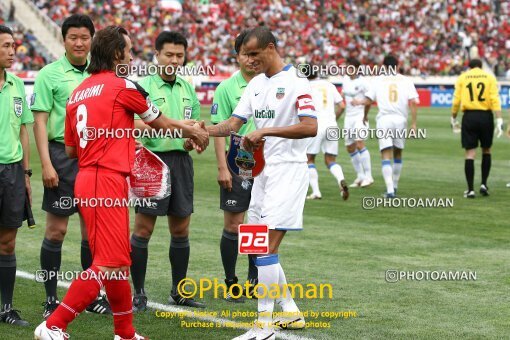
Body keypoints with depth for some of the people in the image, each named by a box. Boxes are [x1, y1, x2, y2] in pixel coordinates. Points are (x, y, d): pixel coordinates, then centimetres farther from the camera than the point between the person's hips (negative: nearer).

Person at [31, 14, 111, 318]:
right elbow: (40, 122, -6)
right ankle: (51, 298, 8)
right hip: (63, 153, -4)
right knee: (57, 229, 0)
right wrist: (46, 164, -14)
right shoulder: (50, 74, -4)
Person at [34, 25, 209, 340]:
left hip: (87, 178, 9)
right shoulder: (123, 86, -6)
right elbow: (161, 123, 8)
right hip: (107, 181, -9)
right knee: (108, 264, -8)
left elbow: (71, 149, 19)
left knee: (119, 261, 16)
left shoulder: (78, 92, 14)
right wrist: (193, 131, 26)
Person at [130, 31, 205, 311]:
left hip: (181, 160, 6)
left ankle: (179, 292, 21)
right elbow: (137, 124, -17)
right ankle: (139, 293, 5)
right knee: (143, 229, -3)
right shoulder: (143, 86, -6)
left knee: (180, 229, 10)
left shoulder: (188, 89, 13)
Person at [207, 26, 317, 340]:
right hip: (263, 170, 8)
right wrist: (204, 130, -8)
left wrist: (266, 131, -26)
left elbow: (311, 127, -22)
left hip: (288, 170, -8)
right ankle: (291, 313, 24)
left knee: (266, 248, -13)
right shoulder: (256, 84, 12)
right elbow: (234, 123, 10)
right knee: (264, 249, 12)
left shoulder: (296, 83, -12)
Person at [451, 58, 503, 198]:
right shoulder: (489, 77, 5)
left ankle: (470, 189, -1)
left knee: (470, 153, 2)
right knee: (486, 151, 18)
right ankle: (484, 184, 12)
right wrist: (499, 120, -8)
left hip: (469, 117, 0)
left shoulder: (462, 78, 6)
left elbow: (456, 101, 1)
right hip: (486, 116, 0)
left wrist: (453, 118, 13)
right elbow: (495, 99, -5)